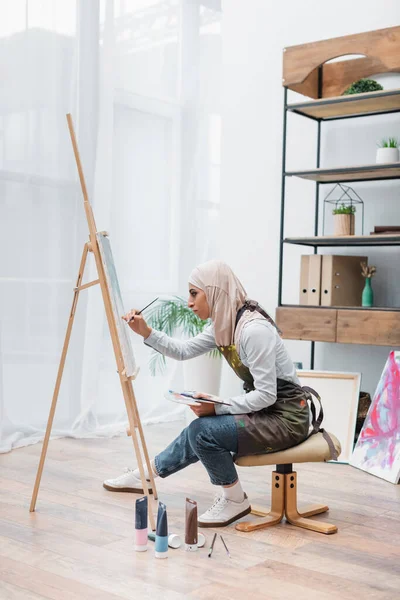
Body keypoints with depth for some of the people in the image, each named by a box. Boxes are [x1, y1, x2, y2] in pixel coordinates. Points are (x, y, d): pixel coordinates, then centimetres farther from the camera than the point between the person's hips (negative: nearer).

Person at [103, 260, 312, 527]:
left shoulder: (253, 330, -25)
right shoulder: (225, 324, 3)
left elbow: (266, 395, -24)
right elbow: (184, 351, 13)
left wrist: (217, 407, -22)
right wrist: (146, 332, 3)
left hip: (286, 417, -9)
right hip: (264, 411, 9)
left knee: (202, 431, -20)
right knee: (197, 433, 16)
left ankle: (235, 500, 0)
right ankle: (145, 474, 37)